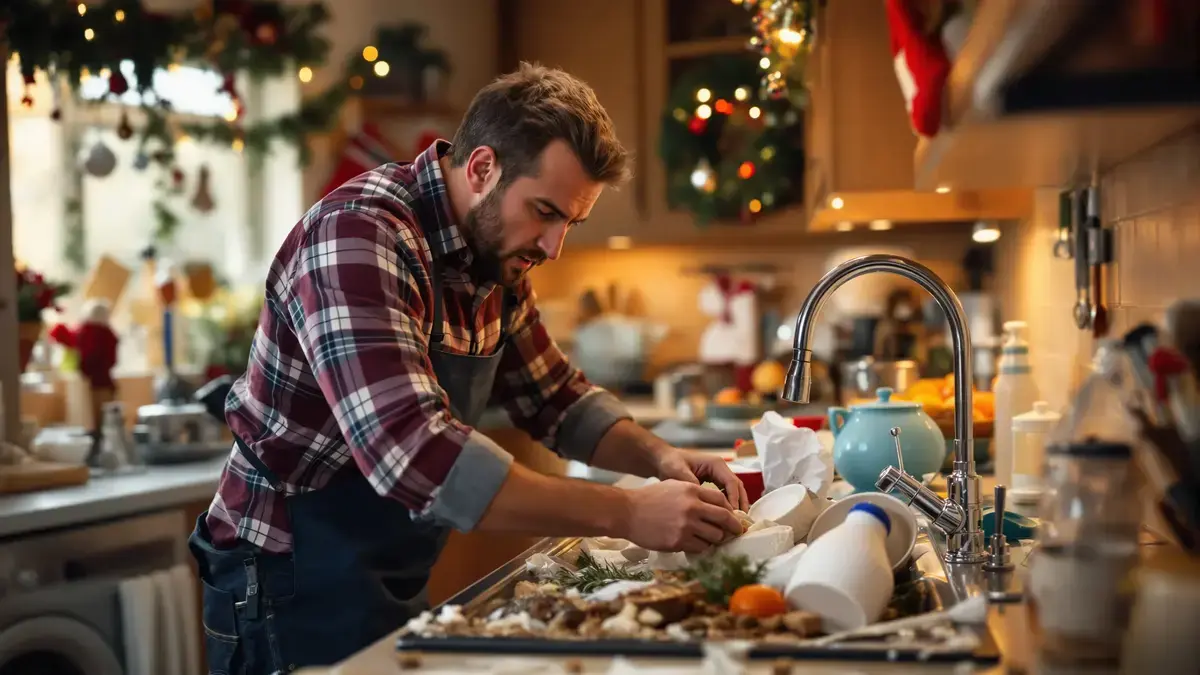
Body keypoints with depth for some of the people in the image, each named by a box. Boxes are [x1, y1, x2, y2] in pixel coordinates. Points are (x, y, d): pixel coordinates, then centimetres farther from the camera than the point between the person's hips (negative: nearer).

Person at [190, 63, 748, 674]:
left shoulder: (497, 260, 2)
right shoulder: (358, 235, -25)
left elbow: (555, 400, 13)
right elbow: (414, 455, -37)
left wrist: (658, 457, -6)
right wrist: (626, 514, -34)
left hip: (397, 590, 8)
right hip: (293, 592, -8)